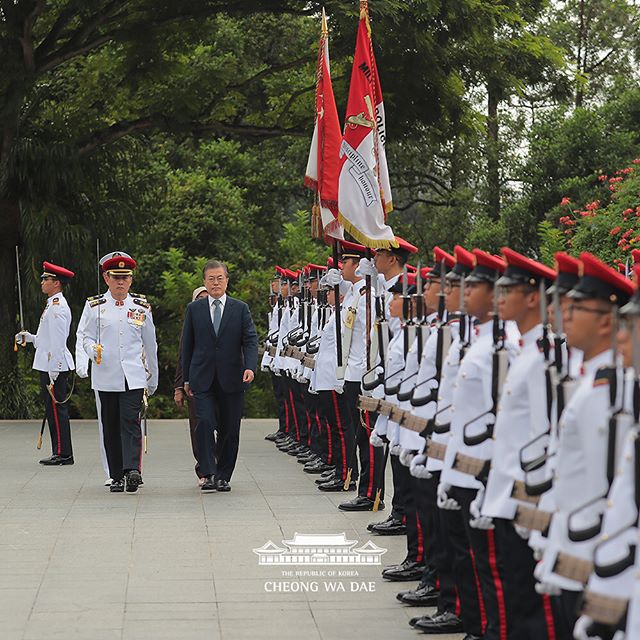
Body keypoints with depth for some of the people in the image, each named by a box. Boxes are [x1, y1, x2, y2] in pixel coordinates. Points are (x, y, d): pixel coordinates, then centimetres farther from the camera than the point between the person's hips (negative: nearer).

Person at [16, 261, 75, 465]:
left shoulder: (57, 307, -15)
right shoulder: (54, 305, 17)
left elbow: (58, 341, -20)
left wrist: (53, 372, -21)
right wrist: (29, 337, 14)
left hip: (55, 367, -10)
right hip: (49, 366, 10)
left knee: (57, 410, -7)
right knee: (54, 410, 12)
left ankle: (63, 454, -4)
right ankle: (60, 453, 16)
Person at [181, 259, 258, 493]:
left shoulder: (240, 309, 6)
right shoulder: (194, 309, 8)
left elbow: (250, 340, -1)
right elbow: (187, 345, 11)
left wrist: (250, 367, -18)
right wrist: (186, 377, 9)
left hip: (231, 379, 1)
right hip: (203, 379, 0)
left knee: (230, 430, 4)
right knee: (205, 423, -16)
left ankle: (223, 476, 15)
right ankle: (209, 474, -11)